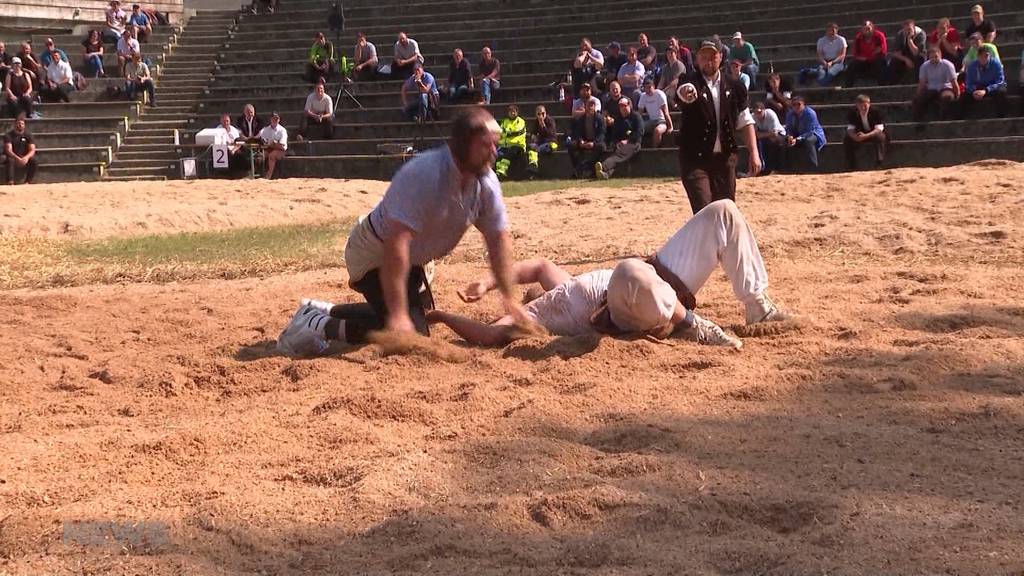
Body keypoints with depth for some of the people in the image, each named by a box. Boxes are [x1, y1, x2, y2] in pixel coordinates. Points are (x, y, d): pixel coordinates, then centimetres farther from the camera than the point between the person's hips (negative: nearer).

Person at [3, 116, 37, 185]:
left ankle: (28, 182, -25)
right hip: (13, 157, -2)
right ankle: (10, 183, -46)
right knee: (10, 160, -37)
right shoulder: (8, 135, -7)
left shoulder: (28, 135, -1)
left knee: (35, 161, -28)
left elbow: (32, 150, -9)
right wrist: (18, 158, -38)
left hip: (25, 158, 2)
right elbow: (8, 150, -20)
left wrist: (26, 157, -33)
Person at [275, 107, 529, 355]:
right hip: (376, 254, -9)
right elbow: (396, 243, -42)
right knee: (412, 333, -20)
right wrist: (398, 315, -46)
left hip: (411, 259, 9)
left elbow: (499, 239, -3)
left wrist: (510, 299, -9)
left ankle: (323, 311, 35)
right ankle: (320, 326, -9)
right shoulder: (424, 175, -36)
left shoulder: (486, 182, -12)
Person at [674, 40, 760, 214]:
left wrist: (754, 153, 0)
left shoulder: (733, 88, 7)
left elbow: (745, 123, 9)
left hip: (725, 158, 4)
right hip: (695, 158, -4)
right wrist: (686, 93, -55)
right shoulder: (691, 82, -5)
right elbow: (684, 90, -31)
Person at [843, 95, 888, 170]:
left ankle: (879, 164, -32)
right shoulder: (852, 112, -14)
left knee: (880, 136, -36)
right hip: (860, 135, 3)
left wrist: (866, 136, -44)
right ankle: (851, 167, -13)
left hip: (874, 135, -3)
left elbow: (879, 129, -28)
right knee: (847, 139, -22)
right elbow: (850, 129, -15)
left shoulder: (876, 111, -23)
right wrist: (855, 136, -40)